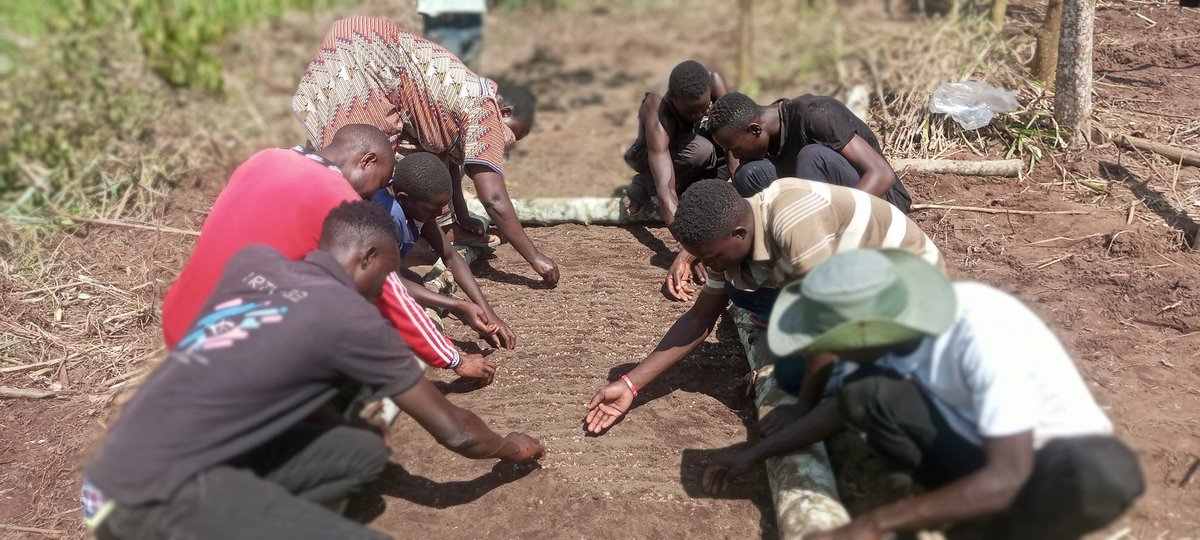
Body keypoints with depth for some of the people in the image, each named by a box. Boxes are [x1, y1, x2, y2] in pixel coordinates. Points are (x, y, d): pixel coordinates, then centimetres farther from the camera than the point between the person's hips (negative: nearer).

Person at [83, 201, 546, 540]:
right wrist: (514, 449, 21)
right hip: (149, 497, -9)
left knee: (365, 453, 10)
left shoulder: (253, 261, 9)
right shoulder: (352, 318, -9)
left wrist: (342, 428, 31)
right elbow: (454, 431, 2)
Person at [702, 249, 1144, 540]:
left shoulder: (985, 338, -34)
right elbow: (848, 405, 7)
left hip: (1057, 458, -5)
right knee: (865, 394, -20)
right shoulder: (901, 322, -12)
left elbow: (1007, 478, -35)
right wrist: (755, 453, 4)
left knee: (1108, 474, -41)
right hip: (983, 449, 5)